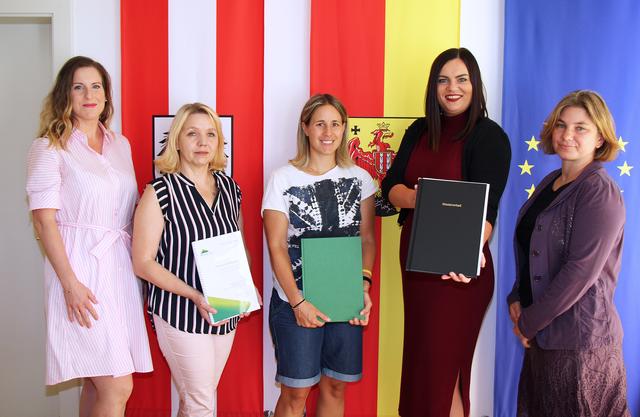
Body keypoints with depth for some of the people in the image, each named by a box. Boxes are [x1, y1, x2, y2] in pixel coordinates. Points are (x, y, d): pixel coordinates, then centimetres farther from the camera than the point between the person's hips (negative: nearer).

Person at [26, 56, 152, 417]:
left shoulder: (121, 144, 14)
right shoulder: (50, 147, -3)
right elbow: (44, 221, -8)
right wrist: (70, 284, -16)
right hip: (82, 268, -5)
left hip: (122, 267, 6)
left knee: (99, 382, 11)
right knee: (118, 387, -7)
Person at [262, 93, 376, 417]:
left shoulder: (359, 178, 5)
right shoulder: (283, 179, -4)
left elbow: (367, 238, 6)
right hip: (296, 301, -3)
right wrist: (297, 302, -13)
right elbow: (277, 247, -7)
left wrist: (364, 284, -9)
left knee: (335, 386, 11)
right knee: (296, 391, 4)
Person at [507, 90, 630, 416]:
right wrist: (516, 299, 1)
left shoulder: (600, 193, -14)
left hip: (579, 339, -7)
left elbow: (581, 270, -20)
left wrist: (529, 321, -14)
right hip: (542, 331, 7)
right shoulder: (550, 183, 9)